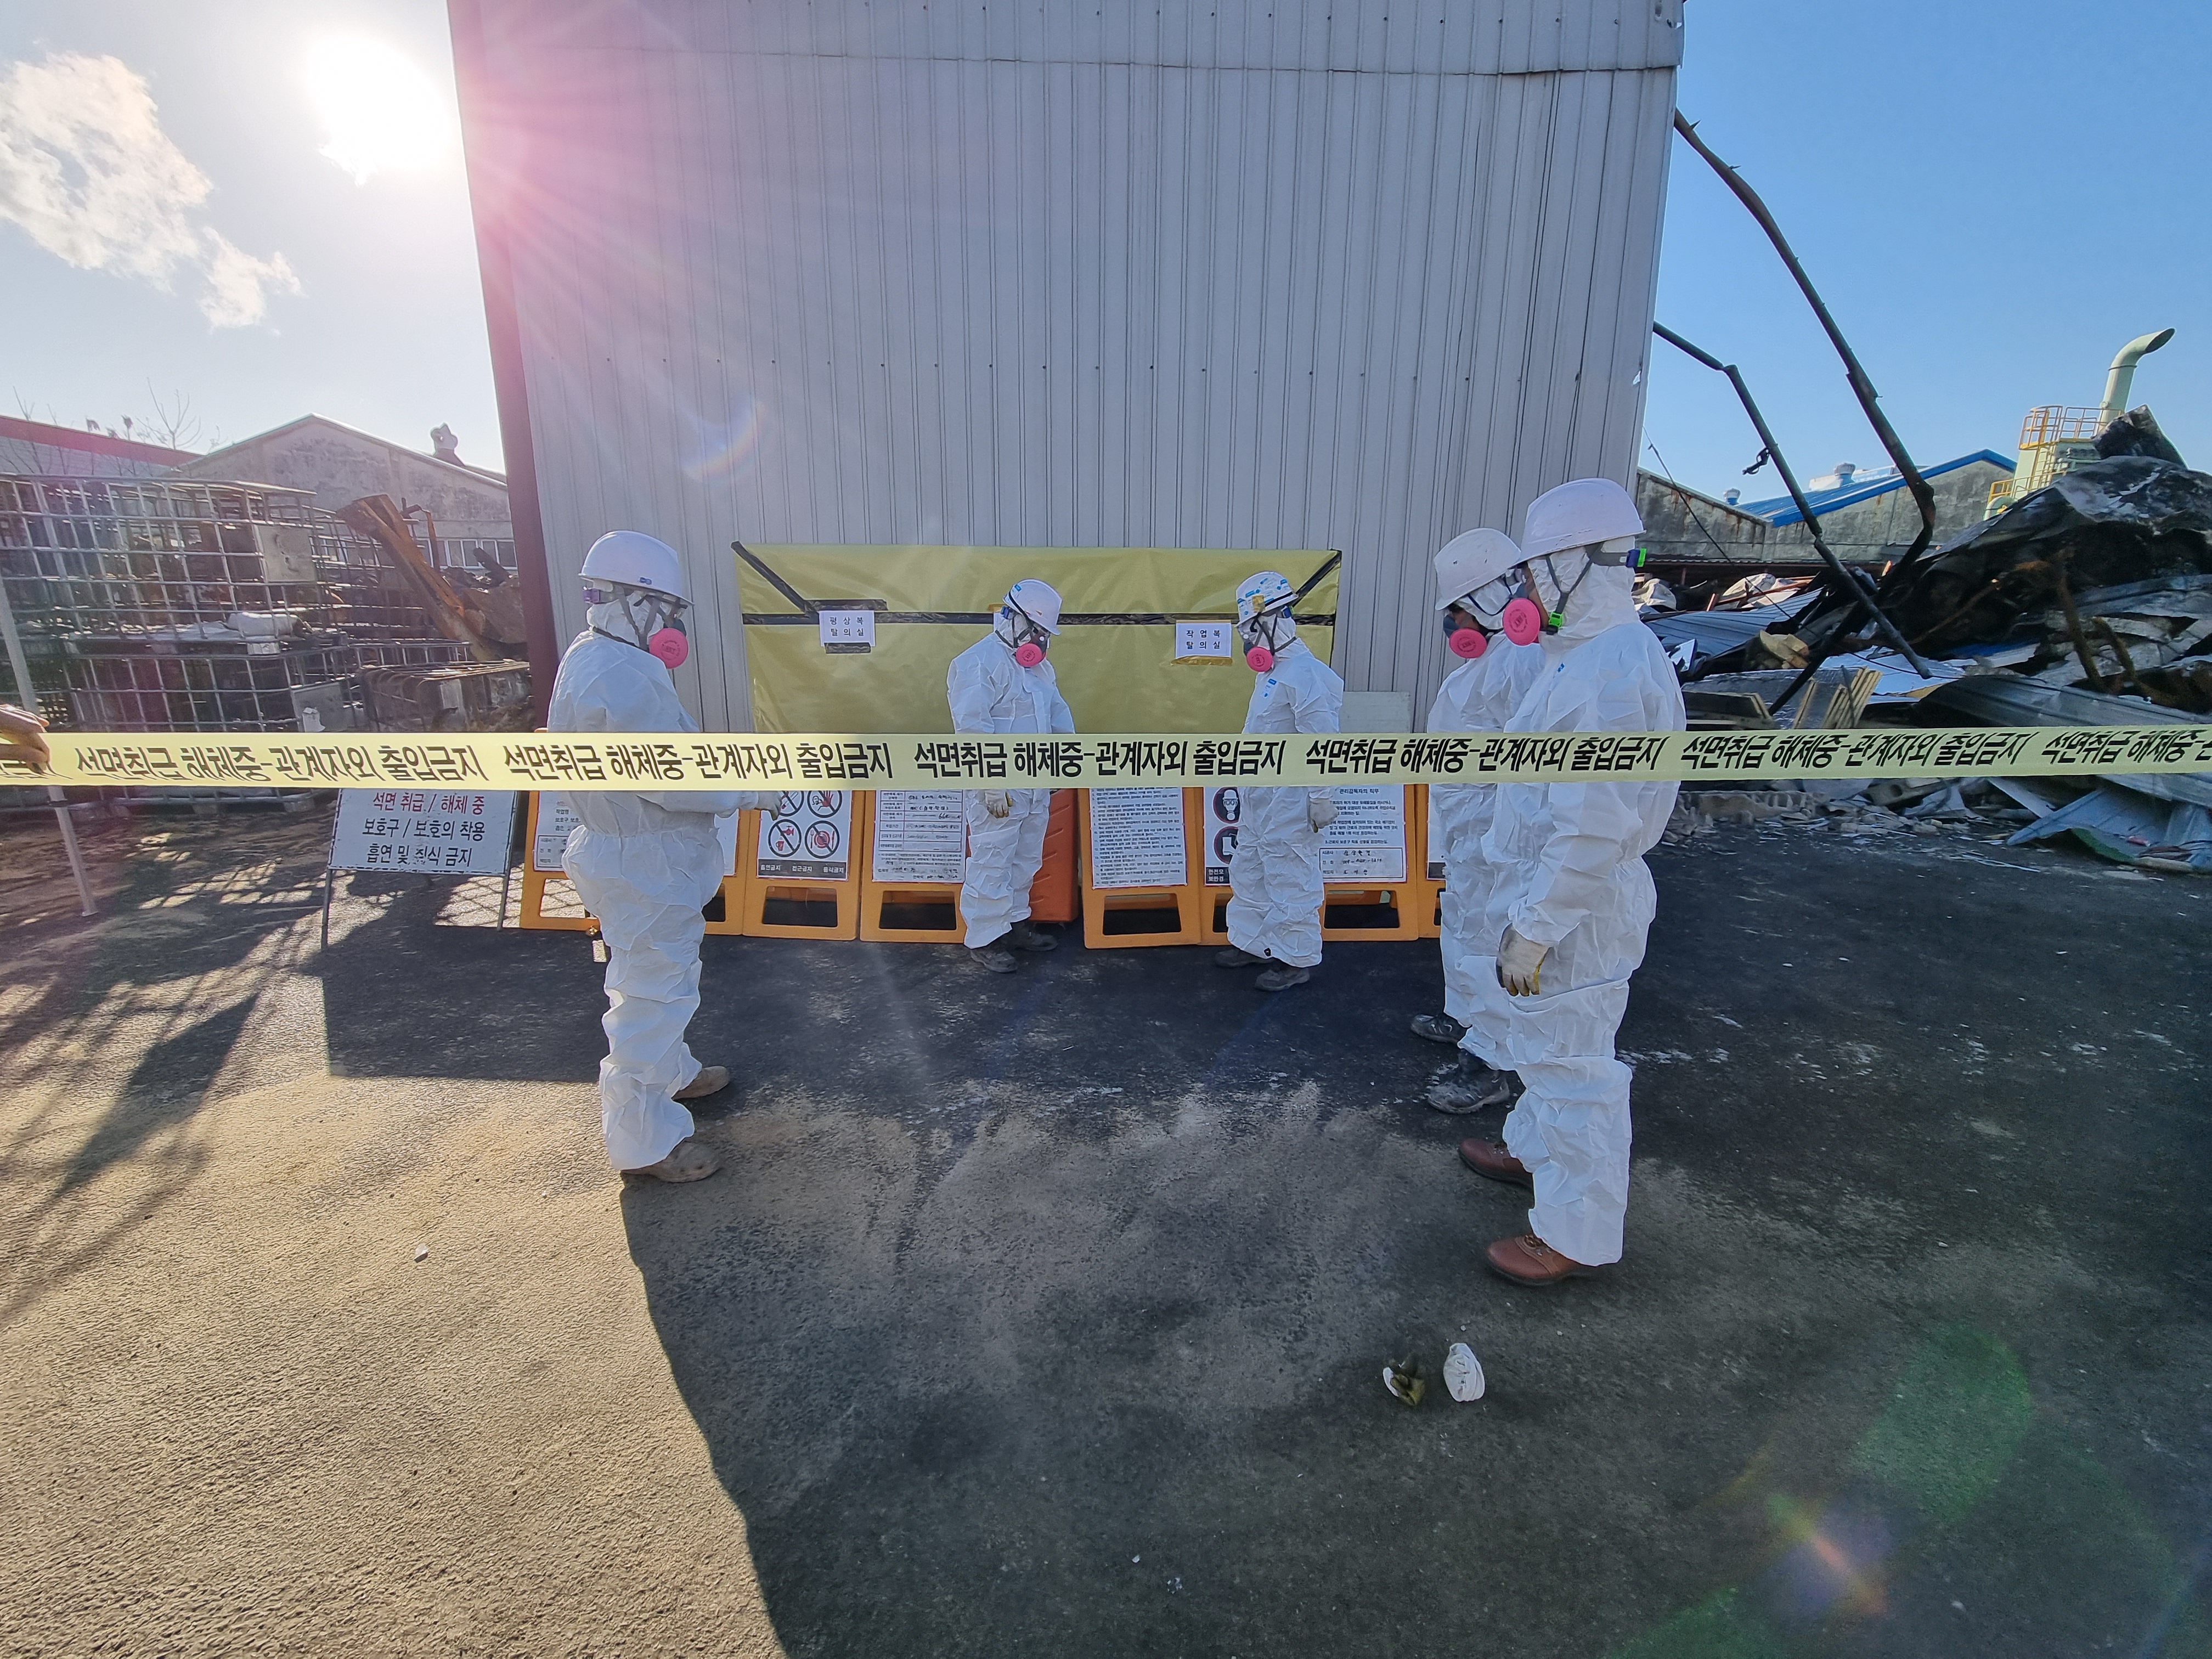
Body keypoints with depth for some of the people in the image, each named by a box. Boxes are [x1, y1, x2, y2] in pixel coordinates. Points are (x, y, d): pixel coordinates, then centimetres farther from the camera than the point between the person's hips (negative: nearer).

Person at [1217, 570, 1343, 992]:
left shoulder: (1304, 673, -20)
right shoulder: (1272, 669, 11)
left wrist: (1323, 798, -20)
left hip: (1288, 799, -10)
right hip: (1258, 796, 10)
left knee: (1290, 878, 1)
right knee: (1247, 871, 18)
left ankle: (1297, 960, 13)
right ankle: (1251, 942, 32)